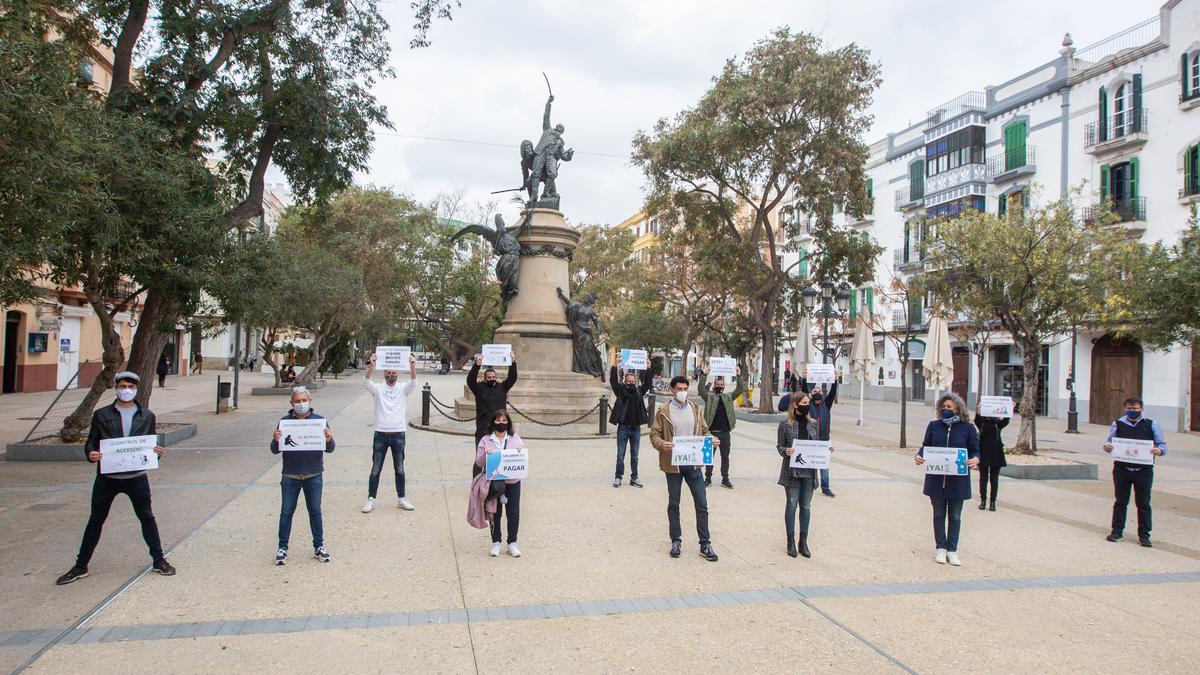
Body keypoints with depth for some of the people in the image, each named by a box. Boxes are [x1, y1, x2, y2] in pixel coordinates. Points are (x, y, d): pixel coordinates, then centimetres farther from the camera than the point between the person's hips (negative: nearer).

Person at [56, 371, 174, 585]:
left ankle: (158, 560, 22)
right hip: (107, 477, 0)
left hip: (136, 477, 0)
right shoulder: (101, 415, 2)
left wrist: (157, 452, -13)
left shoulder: (147, 416, 5)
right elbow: (91, 441, 2)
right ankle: (81, 566, 22)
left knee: (147, 518, 10)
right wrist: (90, 453, -19)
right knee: (96, 521, 10)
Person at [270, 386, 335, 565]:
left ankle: (319, 546, 20)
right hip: (290, 475, 0)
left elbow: (330, 449, -1)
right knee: (286, 512, 7)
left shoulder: (319, 420, -1)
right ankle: (282, 548, 18)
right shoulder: (285, 421, -1)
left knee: (315, 511, 10)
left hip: (314, 475, 0)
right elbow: (275, 450, 1)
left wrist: (329, 440, -23)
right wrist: (276, 440, -21)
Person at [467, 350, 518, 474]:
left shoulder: (501, 387, 10)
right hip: (483, 430, -2)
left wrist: (513, 362, -14)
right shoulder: (479, 388, 2)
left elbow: (512, 378, 0)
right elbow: (470, 380, -14)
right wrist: (477, 365, -27)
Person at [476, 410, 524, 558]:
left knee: (513, 513, 4)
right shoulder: (485, 441, 1)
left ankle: (512, 543, 16)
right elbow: (478, 462, -1)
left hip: (513, 482, 1)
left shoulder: (516, 439, 6)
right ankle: (495, 542, 20)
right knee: (495, 513, 7)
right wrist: (485, 454, -20)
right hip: (493, 482, -1)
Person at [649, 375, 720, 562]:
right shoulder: (664, 411, -3)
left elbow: (704, 431, 13)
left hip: (693, 463, 2)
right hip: (673, 464, -2)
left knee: (702, 504, 2)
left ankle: (705, 544, 10)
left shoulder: (695, 409, 7)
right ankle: (676, 541, 24)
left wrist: (711, 440, -8)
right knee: (673, 504, 10)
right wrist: (661, 444, -24)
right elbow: (654, 434, -3)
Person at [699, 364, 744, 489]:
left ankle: (725, 479, 18)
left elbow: (739, 390, 0)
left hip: (725, 432, 3)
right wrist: (704, 375, -26)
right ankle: (708, 478, 16)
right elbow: (701, 389, -15)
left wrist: (739, 376, -11)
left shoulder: (729, 397, 10)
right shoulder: (709, 396, 1)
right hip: (711, 431, -2)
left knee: (725, 456, 10)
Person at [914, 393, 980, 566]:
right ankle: (941, 548, 21)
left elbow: (975, 450, 1)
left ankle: (952, 550, 19)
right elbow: (925, 446, 6)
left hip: (958, 480, -1)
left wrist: (975, 460, -21)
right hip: (936, 479, 1)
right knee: (939, 515, 10)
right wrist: (919, 456, -14)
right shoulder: (934, 425, 4)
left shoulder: (967, 428, -1)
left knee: (955, 516, 8)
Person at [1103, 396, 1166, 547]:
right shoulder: (1117, 424, 7)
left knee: (1143, 504, 6)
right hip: (1121, 468, 1)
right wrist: (1107, 446, -16)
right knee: (1120, 502, 8)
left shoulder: (1151, 425, 5)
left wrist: (1159, 451, -18)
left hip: (1144, 471, -1)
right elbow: (1110, 441, 8)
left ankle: (1144, 535, 14)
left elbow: (1162, 444, 5)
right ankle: (1117, 532, 17)